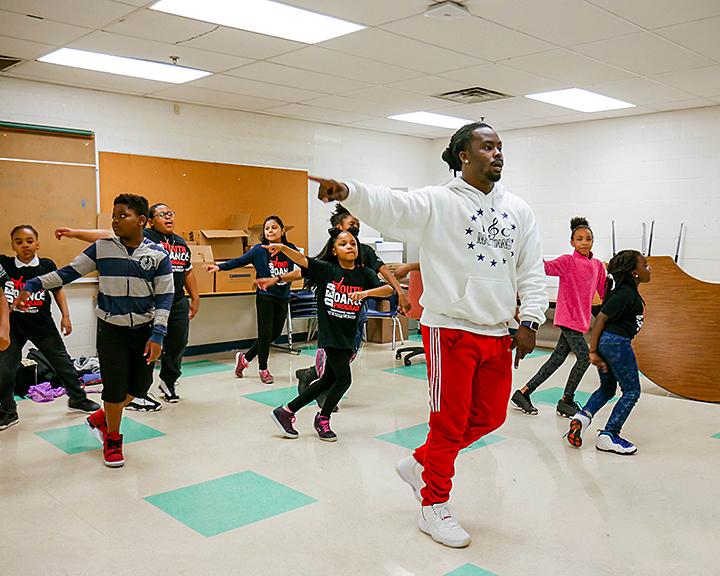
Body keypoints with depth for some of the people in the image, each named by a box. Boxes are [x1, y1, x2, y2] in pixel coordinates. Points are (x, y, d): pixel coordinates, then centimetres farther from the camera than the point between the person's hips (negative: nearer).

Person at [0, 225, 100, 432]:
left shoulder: (47, 266, -4)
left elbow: (58, 290, 7)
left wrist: (65, 316, 5)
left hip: (43, 325, 1)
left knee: (63, 362, 10)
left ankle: (77, 399, 30)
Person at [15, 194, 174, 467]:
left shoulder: (157, 254, -5)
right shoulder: (102, 248, -1)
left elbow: (165, 297, -4)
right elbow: (69, 272, 4)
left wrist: (157, 335, -11)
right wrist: (32, 286, -5)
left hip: (143, 330, 1)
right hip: (111, 329, -1)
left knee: (140, 385, 8)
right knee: (115, 386, -2)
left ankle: (100, 418, 35)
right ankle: (112, 439, 22)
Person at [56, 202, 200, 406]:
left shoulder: (181, 243, 14)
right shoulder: (143, 237, -7)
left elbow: (188, 271, 23)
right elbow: (109, 236, -16)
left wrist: (195, 298, 23)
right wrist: (76, 233, -25)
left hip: (178, 302, 7)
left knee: (178, 345, 15)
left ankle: (168, 382, 42)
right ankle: (136, 395, 15)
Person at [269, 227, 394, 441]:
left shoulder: (364, 274, 1)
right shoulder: (326, 270, -5)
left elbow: (388, 289, -10)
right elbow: (302, 260, -17)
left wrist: (366, 292, -27)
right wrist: (282, 248, -34)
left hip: (348, 334, 5)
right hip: (329, 333, -5)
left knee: (328, 380, 13)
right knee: (344, 379, -6)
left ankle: (285, 411, 28)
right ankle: (323, 419, 20)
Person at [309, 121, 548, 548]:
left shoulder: (518, 210, 11)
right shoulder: (437, 203, -5)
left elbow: (533, 272, 11)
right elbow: (388, 205, -21)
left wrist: (529, 321, 0)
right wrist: (348, 191, -41)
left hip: (498, 334, 6)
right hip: (451, 329, -6)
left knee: (490, 417, 13)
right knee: (450, 422, 3)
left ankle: (420, 463, 34)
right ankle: (434, 507, 23)